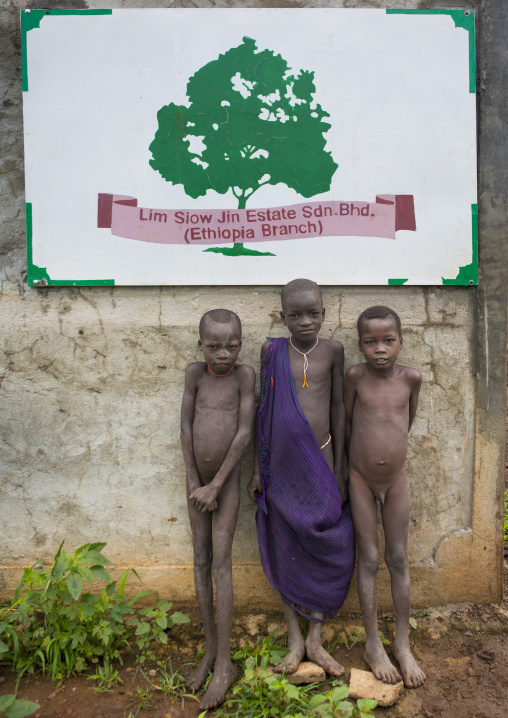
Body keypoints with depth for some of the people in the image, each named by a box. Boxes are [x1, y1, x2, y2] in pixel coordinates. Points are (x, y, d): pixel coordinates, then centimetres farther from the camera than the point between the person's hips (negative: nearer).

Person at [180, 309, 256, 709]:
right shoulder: (195, 373, -6)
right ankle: (211, 648, 23)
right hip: (198, 480, 3)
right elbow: (186, 428, -6)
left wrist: (216, 484, -15)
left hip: (227, 480, -3)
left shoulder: (245, 374, -13)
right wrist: (195, 483, -9)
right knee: (201, 561, 9)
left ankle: (225, 664, 6)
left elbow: (245, 432, -16)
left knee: (221, 562, -5)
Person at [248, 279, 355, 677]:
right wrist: (259, 467, 3)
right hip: (282, 465, 0)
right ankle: (295, 639, 26)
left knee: (332, 551, 2)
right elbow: (264, 412, 2)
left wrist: (339, 468, 2)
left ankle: (315, 639, 22)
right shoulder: (272, 351, -3)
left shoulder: (333, 350, -1)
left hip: (320, 463, 1)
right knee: (286, 553, 9)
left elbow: (338, 409, 3)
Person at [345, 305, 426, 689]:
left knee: (399, 559, 9)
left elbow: (407, 421, 6)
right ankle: (373, 644, 21)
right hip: (360, 479, -1)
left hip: (396, 478, 2)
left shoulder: (411, 377, -10)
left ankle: (403, 644, 24)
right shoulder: (355, 375, -14)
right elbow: (344, 422, -2)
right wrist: (358, 457, 6)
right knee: (369, 560, 7)